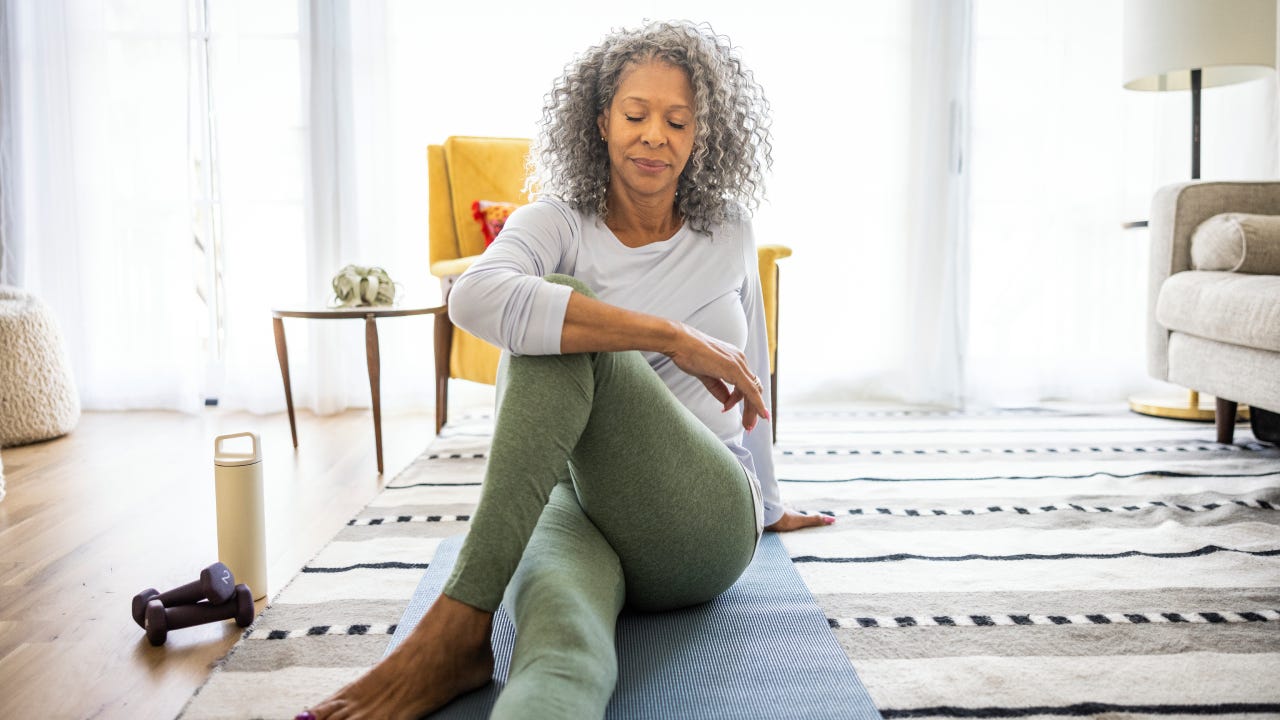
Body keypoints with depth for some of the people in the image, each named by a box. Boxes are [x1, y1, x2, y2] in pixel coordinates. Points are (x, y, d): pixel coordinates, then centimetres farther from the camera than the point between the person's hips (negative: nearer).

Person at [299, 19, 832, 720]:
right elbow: (476, 298, -26)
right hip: (571, 502, -1)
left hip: (702, 525, 2)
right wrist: (672, 336, -28)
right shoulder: (557, 222, 1)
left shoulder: (727, 234, 11)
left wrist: (768, 504, 37)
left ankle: (457, 621, -34)